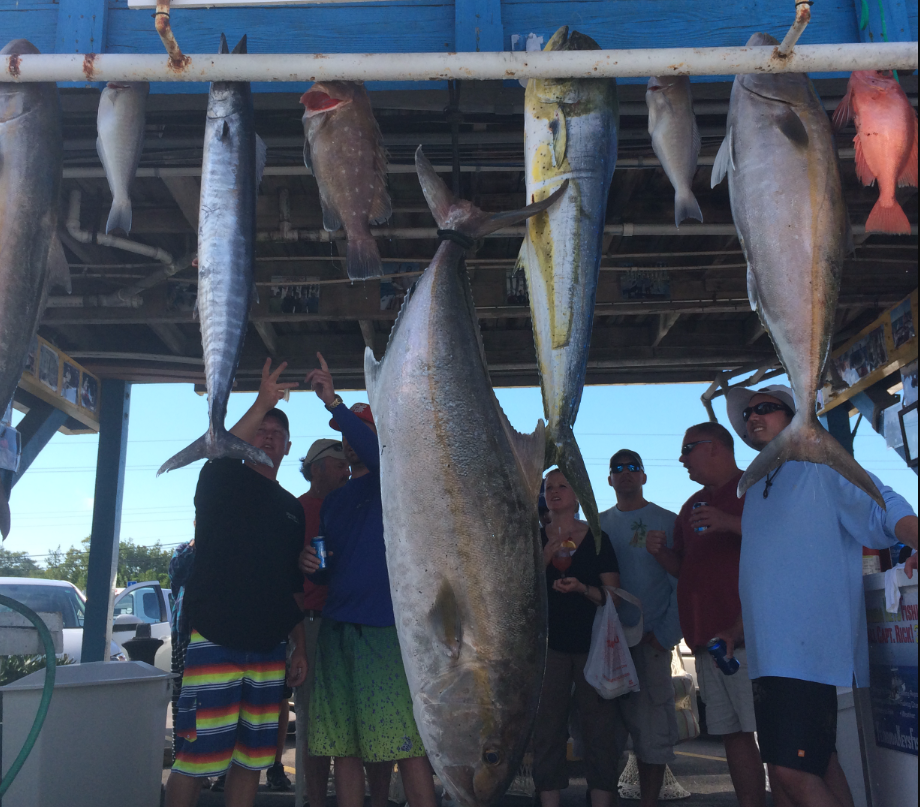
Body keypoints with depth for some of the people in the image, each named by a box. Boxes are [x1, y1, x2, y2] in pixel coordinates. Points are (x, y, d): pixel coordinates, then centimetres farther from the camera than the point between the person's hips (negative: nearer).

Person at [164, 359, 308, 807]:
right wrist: (262, 402, -30)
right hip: (216, 639, -5)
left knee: (252, 756, 9)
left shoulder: (293, 509, 18)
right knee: (198, 754, -7)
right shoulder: (224, 480, 4)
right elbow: (219, 452, -23)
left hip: (269, 649, 5)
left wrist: (300, 647, 13)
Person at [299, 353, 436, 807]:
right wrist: (312, 567, 4)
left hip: (387, 629, -6)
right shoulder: (331, 501, 21)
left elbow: (380, 453, -21)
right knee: (344, 750, 5)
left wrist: (334, 402, -22)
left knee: (407, 745, -8)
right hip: (337, 629, 6)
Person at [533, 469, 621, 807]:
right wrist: (549, 552, -12)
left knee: (598, 727, -2)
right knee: (547, 728, 1)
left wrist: (582, 588, -17)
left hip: (593, 645, -1)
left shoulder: (597, 539, 4)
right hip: (549, 644, 1)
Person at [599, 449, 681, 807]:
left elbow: (683, 584, -2)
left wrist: (667, 634, -10)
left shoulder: (667, 522, 3)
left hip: (650, 642, -3)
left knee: (652, 732, -1)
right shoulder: (598, 525, 12)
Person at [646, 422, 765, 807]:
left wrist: (732, 524, -21)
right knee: (732, 734, 7)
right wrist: (661, 552, 8)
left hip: (746, 635, -7)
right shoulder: (692, 506, 23)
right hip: (706, 640, 7)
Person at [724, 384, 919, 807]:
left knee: (793, 771, -14)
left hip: (809, 645, -7)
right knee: (816, 766, 12)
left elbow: (884, 510, -11)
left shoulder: (821, 465, 1)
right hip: (768, 651, 7)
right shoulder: (753, 489, 20)